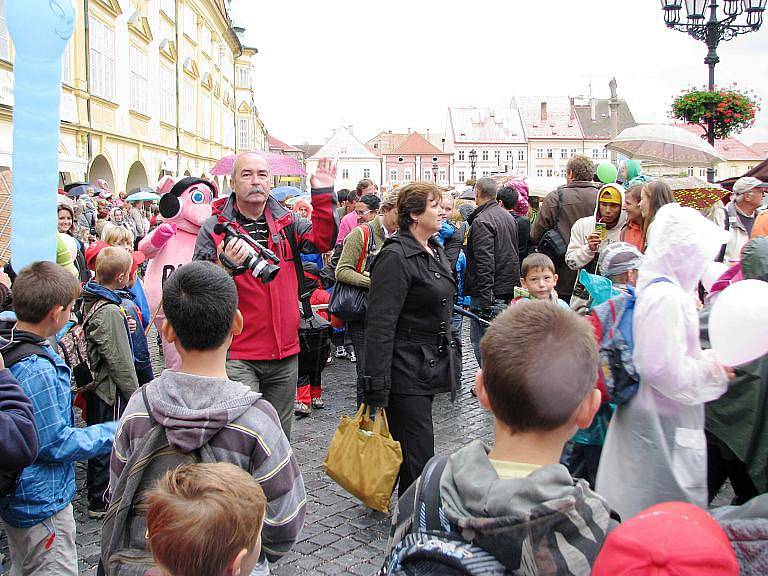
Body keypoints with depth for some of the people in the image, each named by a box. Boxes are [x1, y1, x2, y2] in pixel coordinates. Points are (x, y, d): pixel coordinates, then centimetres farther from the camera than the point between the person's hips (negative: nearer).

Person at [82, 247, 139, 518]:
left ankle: (96, 493, 37)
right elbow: (119, 361, -21)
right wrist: (135, 394, -12)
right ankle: (101, 503, 17)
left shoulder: (88, 301, 3)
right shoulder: (110, 312, -24)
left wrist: (123, 327, 2)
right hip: (111, 390, -9)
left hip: (95, 385, 9)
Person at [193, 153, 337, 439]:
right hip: (237, 354, -4)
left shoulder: (286, 222, 9)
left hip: (284, 352, 4)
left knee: (280, 435, 18)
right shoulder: (214, 228, -2)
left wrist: (324, 196, -12)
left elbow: (322, 241, -4)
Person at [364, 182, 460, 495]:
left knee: (400, 444, 18)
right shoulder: (395, 257, -18)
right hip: (405, 372, -9)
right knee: (419, 455, -3)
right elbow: (380, 325, -22)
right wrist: (376, 386, -23)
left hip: (430, 364, 9)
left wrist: (451, 349, 25)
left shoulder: (434, 250, 12)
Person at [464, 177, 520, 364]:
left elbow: (485, 263, -22)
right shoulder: (508, 216, 15)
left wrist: (485, 302, -23)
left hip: (490, 293, -9)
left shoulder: (481, 221, -15)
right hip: (509, 289, 9)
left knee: (480, 340, -5)